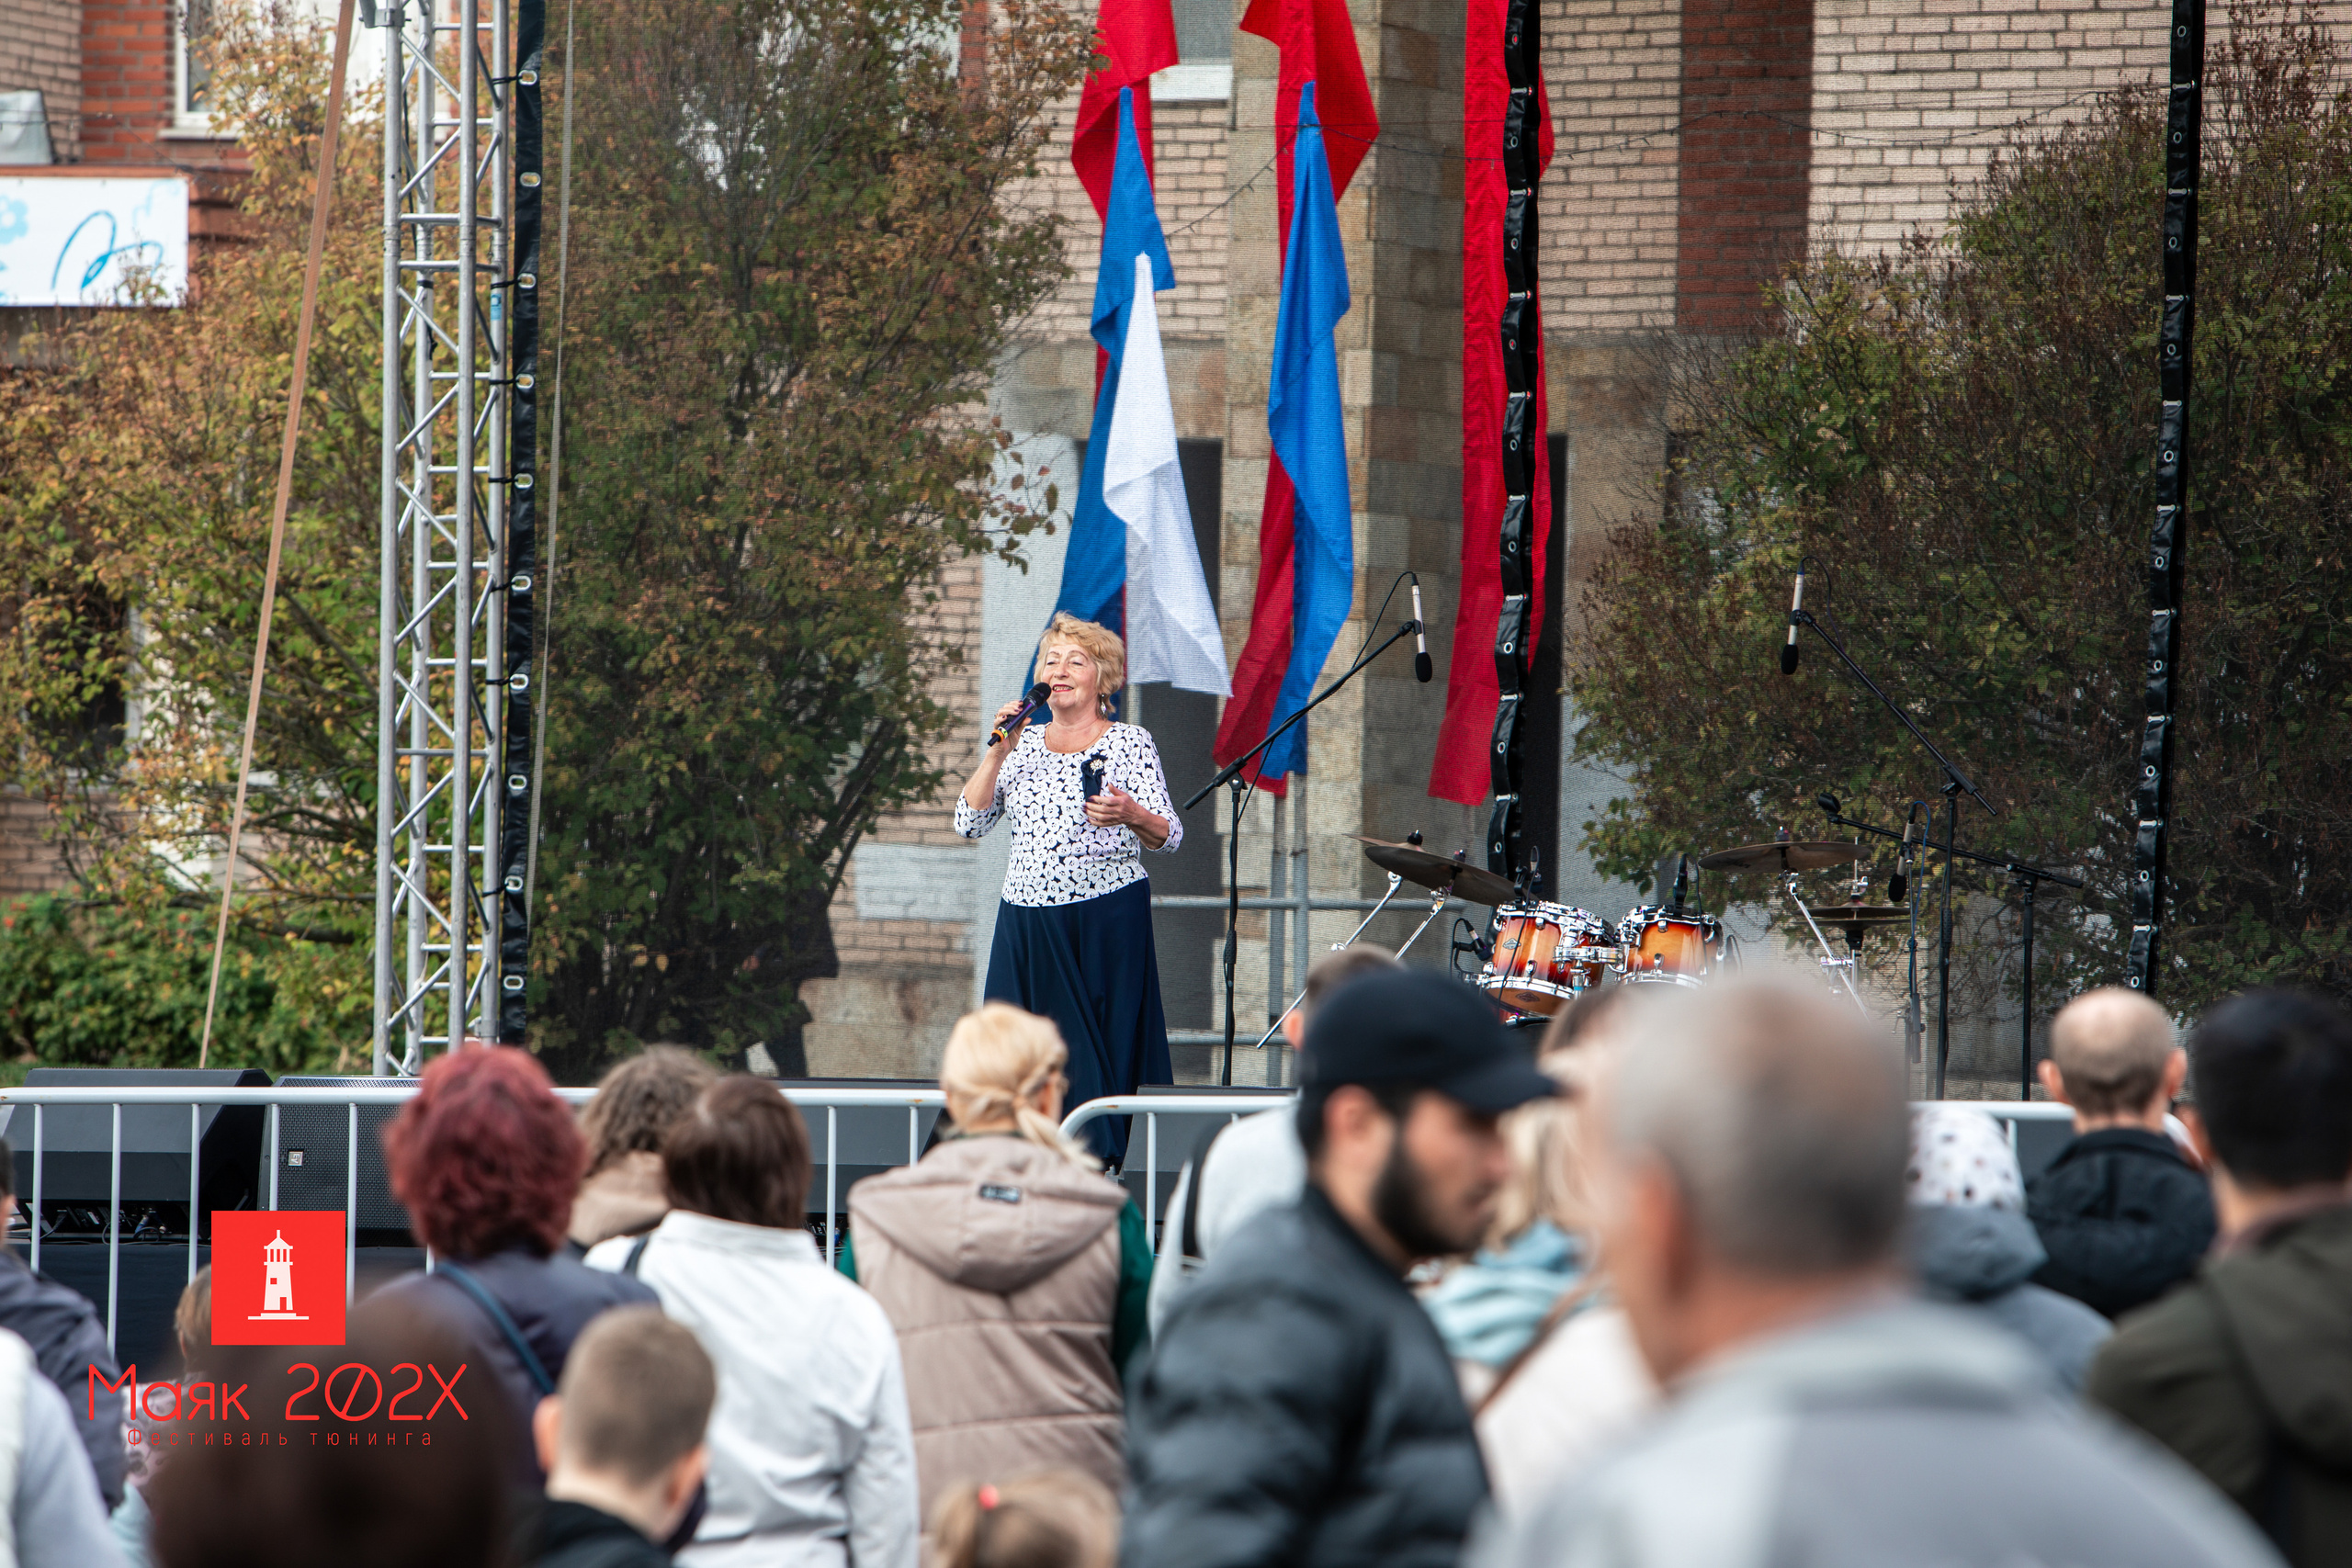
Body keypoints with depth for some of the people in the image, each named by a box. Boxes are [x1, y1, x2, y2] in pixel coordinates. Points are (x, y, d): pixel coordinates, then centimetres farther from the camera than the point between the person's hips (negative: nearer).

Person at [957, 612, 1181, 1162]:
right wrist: (998, 751, -1)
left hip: (1107, 921, -4)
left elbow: (1169, 837, -4)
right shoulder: (1025, 743, 15)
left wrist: (1129, 815, -25)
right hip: (1026, 921, 4)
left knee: (1099, 1058, -7)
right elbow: (969, 822, 9)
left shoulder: (1130, 743, 3)